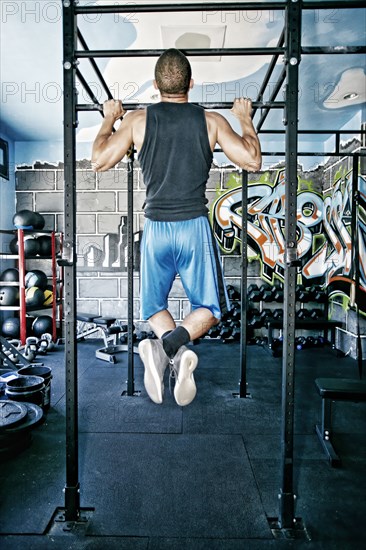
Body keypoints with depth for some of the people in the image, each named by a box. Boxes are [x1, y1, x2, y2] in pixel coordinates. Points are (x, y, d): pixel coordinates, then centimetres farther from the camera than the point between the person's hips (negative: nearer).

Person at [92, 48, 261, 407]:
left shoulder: (136, 120, 1)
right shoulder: (211, 120, 1)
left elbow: (99, 161, 6)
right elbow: (252, 161, 3)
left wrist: (109, 119, 20)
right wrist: (245, 118, 18)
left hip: (155, 229, 1)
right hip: (195, 228, -1)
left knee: (153, 305, 18)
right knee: (208, 307, 12)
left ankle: (173, 352, -12)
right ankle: (170, 345, -17)